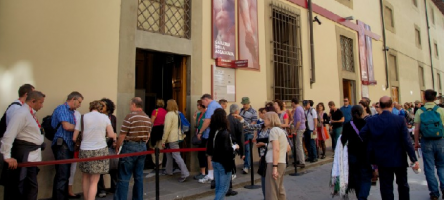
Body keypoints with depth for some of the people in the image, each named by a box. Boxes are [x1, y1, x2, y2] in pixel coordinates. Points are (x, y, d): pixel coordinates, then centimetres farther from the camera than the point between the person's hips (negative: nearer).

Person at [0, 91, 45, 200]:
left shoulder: (30, 113, 11)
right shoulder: (22, 113, -18)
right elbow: (9, 135, -24)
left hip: (33, 154, 9)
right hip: (25, 154, -9)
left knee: (32, 185, 17)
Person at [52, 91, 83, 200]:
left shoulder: (72, 112, 17)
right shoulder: (62, 109, -7)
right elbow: (66, 126, -16)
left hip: (69, 146, 9)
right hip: (62, 145, -9)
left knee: (66, 175, 13)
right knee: (62, 175, -8)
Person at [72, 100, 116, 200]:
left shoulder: (83, 117, 0)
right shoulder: (105, 117, -2)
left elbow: (74, 138, 1)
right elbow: (111, 135, -5)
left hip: (85, 150, 2)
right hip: (100, 150, -2)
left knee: (85, 177, 22)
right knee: (94, 181, 4)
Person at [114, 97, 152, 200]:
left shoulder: (130, 116, -13)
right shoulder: (148, 118, 8)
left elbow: (122, 135, -12)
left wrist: (117, 147, 2)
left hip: (130, 147, -6)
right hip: (142, 147, 7)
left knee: (123, 178, 0)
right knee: (139, 177, 12)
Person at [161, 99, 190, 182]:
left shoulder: (169, 114, -14)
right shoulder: (178, 114, 10)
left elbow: (167, 129, -18)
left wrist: (163, 141, -12)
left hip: (171, 138, -9)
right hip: (177, 137, 9)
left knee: (176, 155, -9)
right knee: (169, 154, 22)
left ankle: (185, 173, -14)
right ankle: (168, 171, 32)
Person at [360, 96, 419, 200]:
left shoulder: (371, 121, -9)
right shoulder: (400, 120, -12)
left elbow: (361, 138, -8)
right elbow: (407, 141, -13)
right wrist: (414, 159, -7)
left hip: (383, 160, 0)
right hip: (399, 159, 0)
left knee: (386, 188, 8)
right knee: (403, 185, 21)